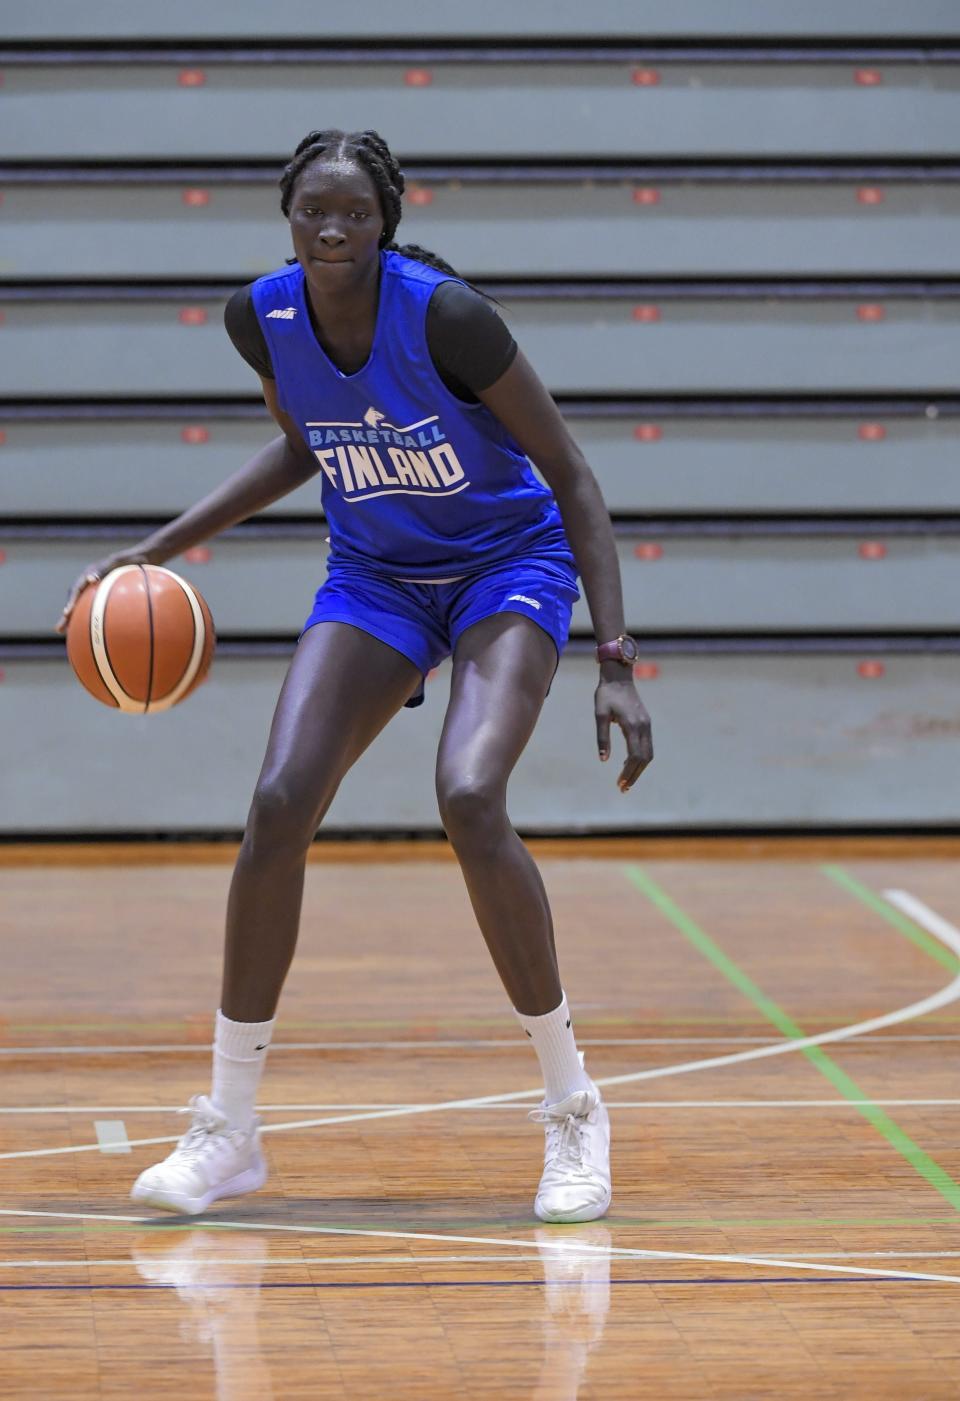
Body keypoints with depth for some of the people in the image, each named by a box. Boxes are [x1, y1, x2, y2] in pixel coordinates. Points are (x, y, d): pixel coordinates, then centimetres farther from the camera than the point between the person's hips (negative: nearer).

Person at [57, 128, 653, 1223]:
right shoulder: (264, 317, -11)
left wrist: (616, 662, -25)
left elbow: (570, 475, -19)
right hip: (376, 578, 5)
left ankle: (572, 1107, -10)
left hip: (508, 567, -4)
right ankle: (227, 1130, 0)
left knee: (468, 799, -28)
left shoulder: (443, 314, -26)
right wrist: (159, 548, 3)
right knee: (278, 805, -13)